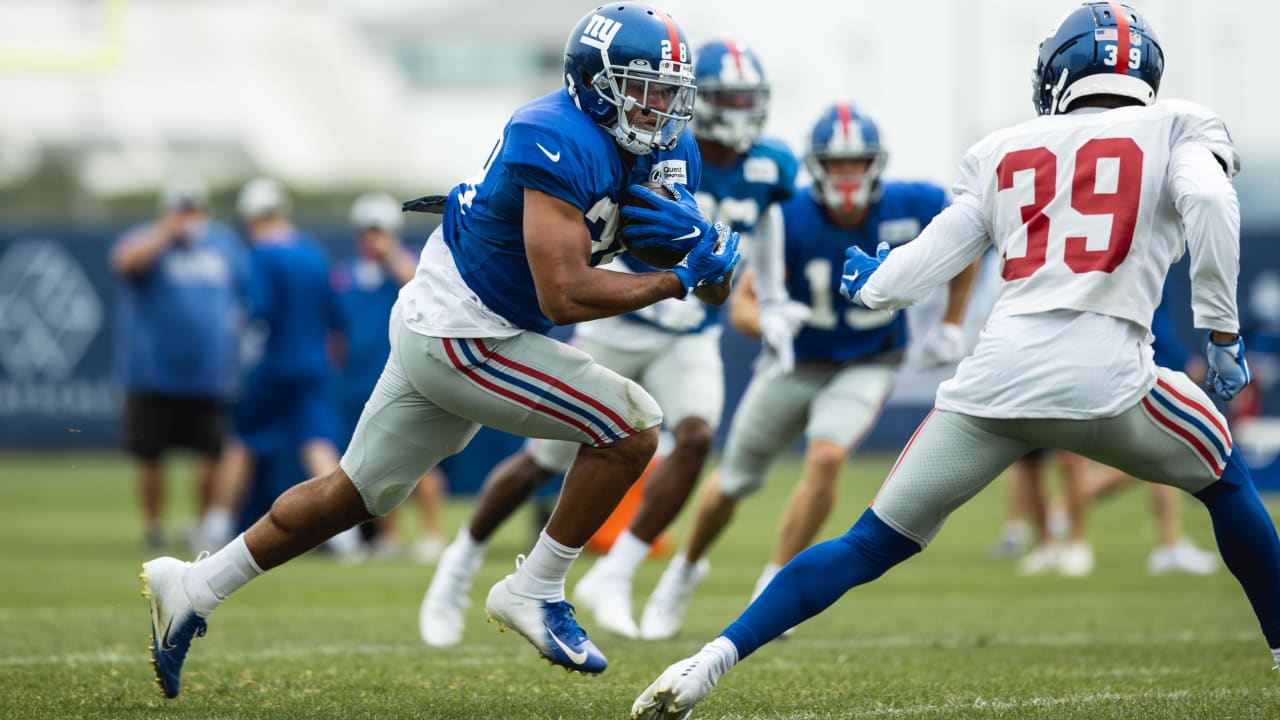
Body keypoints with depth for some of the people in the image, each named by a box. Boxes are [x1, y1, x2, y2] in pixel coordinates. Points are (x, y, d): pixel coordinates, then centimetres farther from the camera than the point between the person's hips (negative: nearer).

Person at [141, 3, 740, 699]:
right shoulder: (560, 144, -25)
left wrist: (690, 230, -13)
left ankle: (192, 588, 25)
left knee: (354, 494, 18)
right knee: (631, 426, -12)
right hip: (462, 337, -10)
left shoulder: (665, 152, 4)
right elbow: (564, 297, -29)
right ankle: (535, 592, -1)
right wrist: (680, 278, -23)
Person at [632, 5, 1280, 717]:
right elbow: (1209, 201, -8)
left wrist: (870, 281, 40)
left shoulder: (1004, 153, 21)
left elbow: (923, 264, 18)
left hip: (993, 381, 2)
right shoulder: (1179, 130, 14)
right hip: (1105, 378, -2)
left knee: (871, 545, 12)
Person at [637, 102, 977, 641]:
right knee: (735, 482, 13)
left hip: (866, 367, -1)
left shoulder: (912, 208, -22)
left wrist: (951, 328, 1)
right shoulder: (791, 222, -25)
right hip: (795, 363, 1)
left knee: (826, 458, -27)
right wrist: (769, 322, -47)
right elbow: (742, 303, -23)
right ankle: (687, 567, 43)